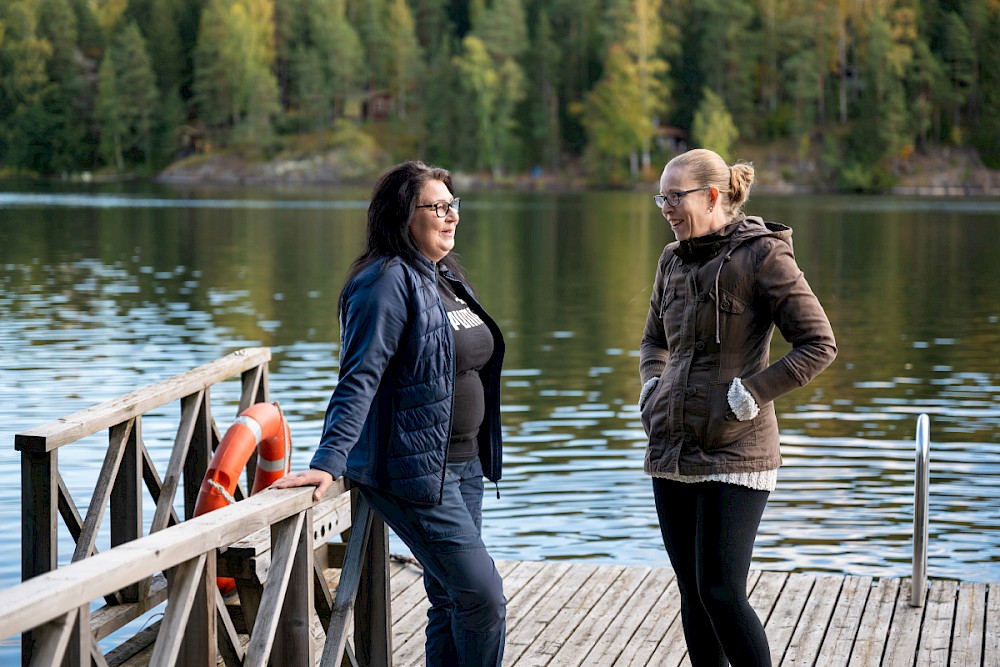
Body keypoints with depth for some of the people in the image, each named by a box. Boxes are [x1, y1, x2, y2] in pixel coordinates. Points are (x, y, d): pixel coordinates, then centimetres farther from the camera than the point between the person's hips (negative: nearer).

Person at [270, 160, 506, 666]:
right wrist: (329, 462, -29)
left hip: (463, 466, 9)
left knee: (450, 601, 11)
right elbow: (358, 380, -22)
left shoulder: (446, 277, 13)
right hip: (415, 473, -9)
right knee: (483, 596, -11)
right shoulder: (388, 282, -15)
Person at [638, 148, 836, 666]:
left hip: (734, 456, -7)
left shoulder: (762, 254, -10)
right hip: (672, 450, 7)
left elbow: (819, 344, -12)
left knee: (720, 593, -9)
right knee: (692, 594, 10)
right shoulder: (674, 260, 10)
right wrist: (650, 385, 9)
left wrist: (752, 393, -16)